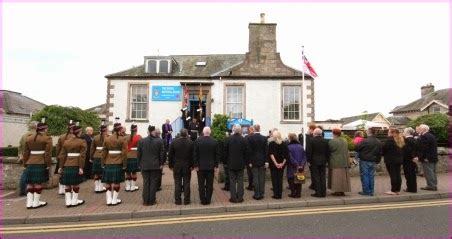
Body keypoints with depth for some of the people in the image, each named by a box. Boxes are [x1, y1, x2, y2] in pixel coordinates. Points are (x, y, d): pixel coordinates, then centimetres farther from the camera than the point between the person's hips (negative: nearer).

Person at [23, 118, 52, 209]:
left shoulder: (29, 138, 9)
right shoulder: (47, 139, -10)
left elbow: (25, 153, 11)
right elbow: (48, 153, -15)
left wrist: (25, 164, 18)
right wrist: (48, 164, -9)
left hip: (30, 164, 6)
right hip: (41, 164, -6)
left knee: (30, 183, 10)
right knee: (39, 183, 1)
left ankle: (29, 203, 14)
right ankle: (36, 203, 7)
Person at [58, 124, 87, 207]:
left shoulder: (66, 142, 9)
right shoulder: (82, 141, -7)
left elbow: (62, 155, 7)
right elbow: (82, 156, -13)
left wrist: (61, 167, 12)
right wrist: (81, 167, -12)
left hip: (67, 166, 5)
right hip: (76, 166, -5)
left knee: (67, 184, 11)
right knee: (76, 184, 7)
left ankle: (68, 202, 16)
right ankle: (74, 201, 16)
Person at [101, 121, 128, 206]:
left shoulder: (107, 139, 3)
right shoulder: (123, 139, -8)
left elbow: (104, 152, 3)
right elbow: (124, 153, -11)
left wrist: (103, 164, 10)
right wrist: (124, 165, -4)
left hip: (108, 164, 3)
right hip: (118, 164, -3)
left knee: (108, 182, 11)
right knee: (117, 182, 6)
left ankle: (109, 200, 15)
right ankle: (114, 200, 13)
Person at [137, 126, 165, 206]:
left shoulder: (141, 141, -2)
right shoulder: (159, 141, -7)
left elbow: (138, 153, 2)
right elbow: (162, 153, -6)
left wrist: (139, 164, 11)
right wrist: (161, 164, 3)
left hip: (145, 166, 2)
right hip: (156, 165, -1)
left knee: (146, 183, 10)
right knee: (153, 183, 6)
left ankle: (146, 201, 15)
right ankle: (152, 200, 11)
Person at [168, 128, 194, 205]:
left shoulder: (174, 142, -5)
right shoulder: (191, 143, -7)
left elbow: (170, 155, -1)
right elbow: (193, 155, -4)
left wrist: (171, 165, 7)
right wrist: (192, 165, 4)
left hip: (176, 166, 1)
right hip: (187, 166, 0)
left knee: (177, 184, 8)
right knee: (186, 184, 6)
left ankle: (178, 200, 12)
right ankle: (186, 200, 11)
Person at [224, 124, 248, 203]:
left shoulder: (228, 139, -8)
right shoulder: (243, 140, -7)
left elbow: (225, 152, -2)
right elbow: (246, 152, -3)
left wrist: (226, 161, 9)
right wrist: (246, 162, 7)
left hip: (231, 164, 0)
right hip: (241, 164, 0)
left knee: (232, 181, 6)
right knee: (240, 181, 8)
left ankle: (233, 198, 9)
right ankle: (240, 198, 12)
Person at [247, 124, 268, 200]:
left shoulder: (250, 138, -7)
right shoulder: (264, 138, -2)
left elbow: (249, 150, -8)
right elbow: (266, 150, -2)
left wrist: (250, 161, -2)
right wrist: (266, 161, 1)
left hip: (254, 161, -2)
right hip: (262, 161, 2)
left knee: (255, 178, 3)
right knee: (262, 178, 8)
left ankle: (257, 194, 6)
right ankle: (261, 194, 14)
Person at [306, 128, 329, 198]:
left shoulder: (311, 141, -10)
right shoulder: (325, 141, 5)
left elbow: (308, 152, -12)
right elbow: (328, 152, 7)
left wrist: (308, 161, -5)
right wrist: (327, 160, 12)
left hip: (314, 161, -4)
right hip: (323, 161, 5)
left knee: (316, 177, 0)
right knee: (323, 177, 9)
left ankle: (318, 193, 2)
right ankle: (323, 193, 14)